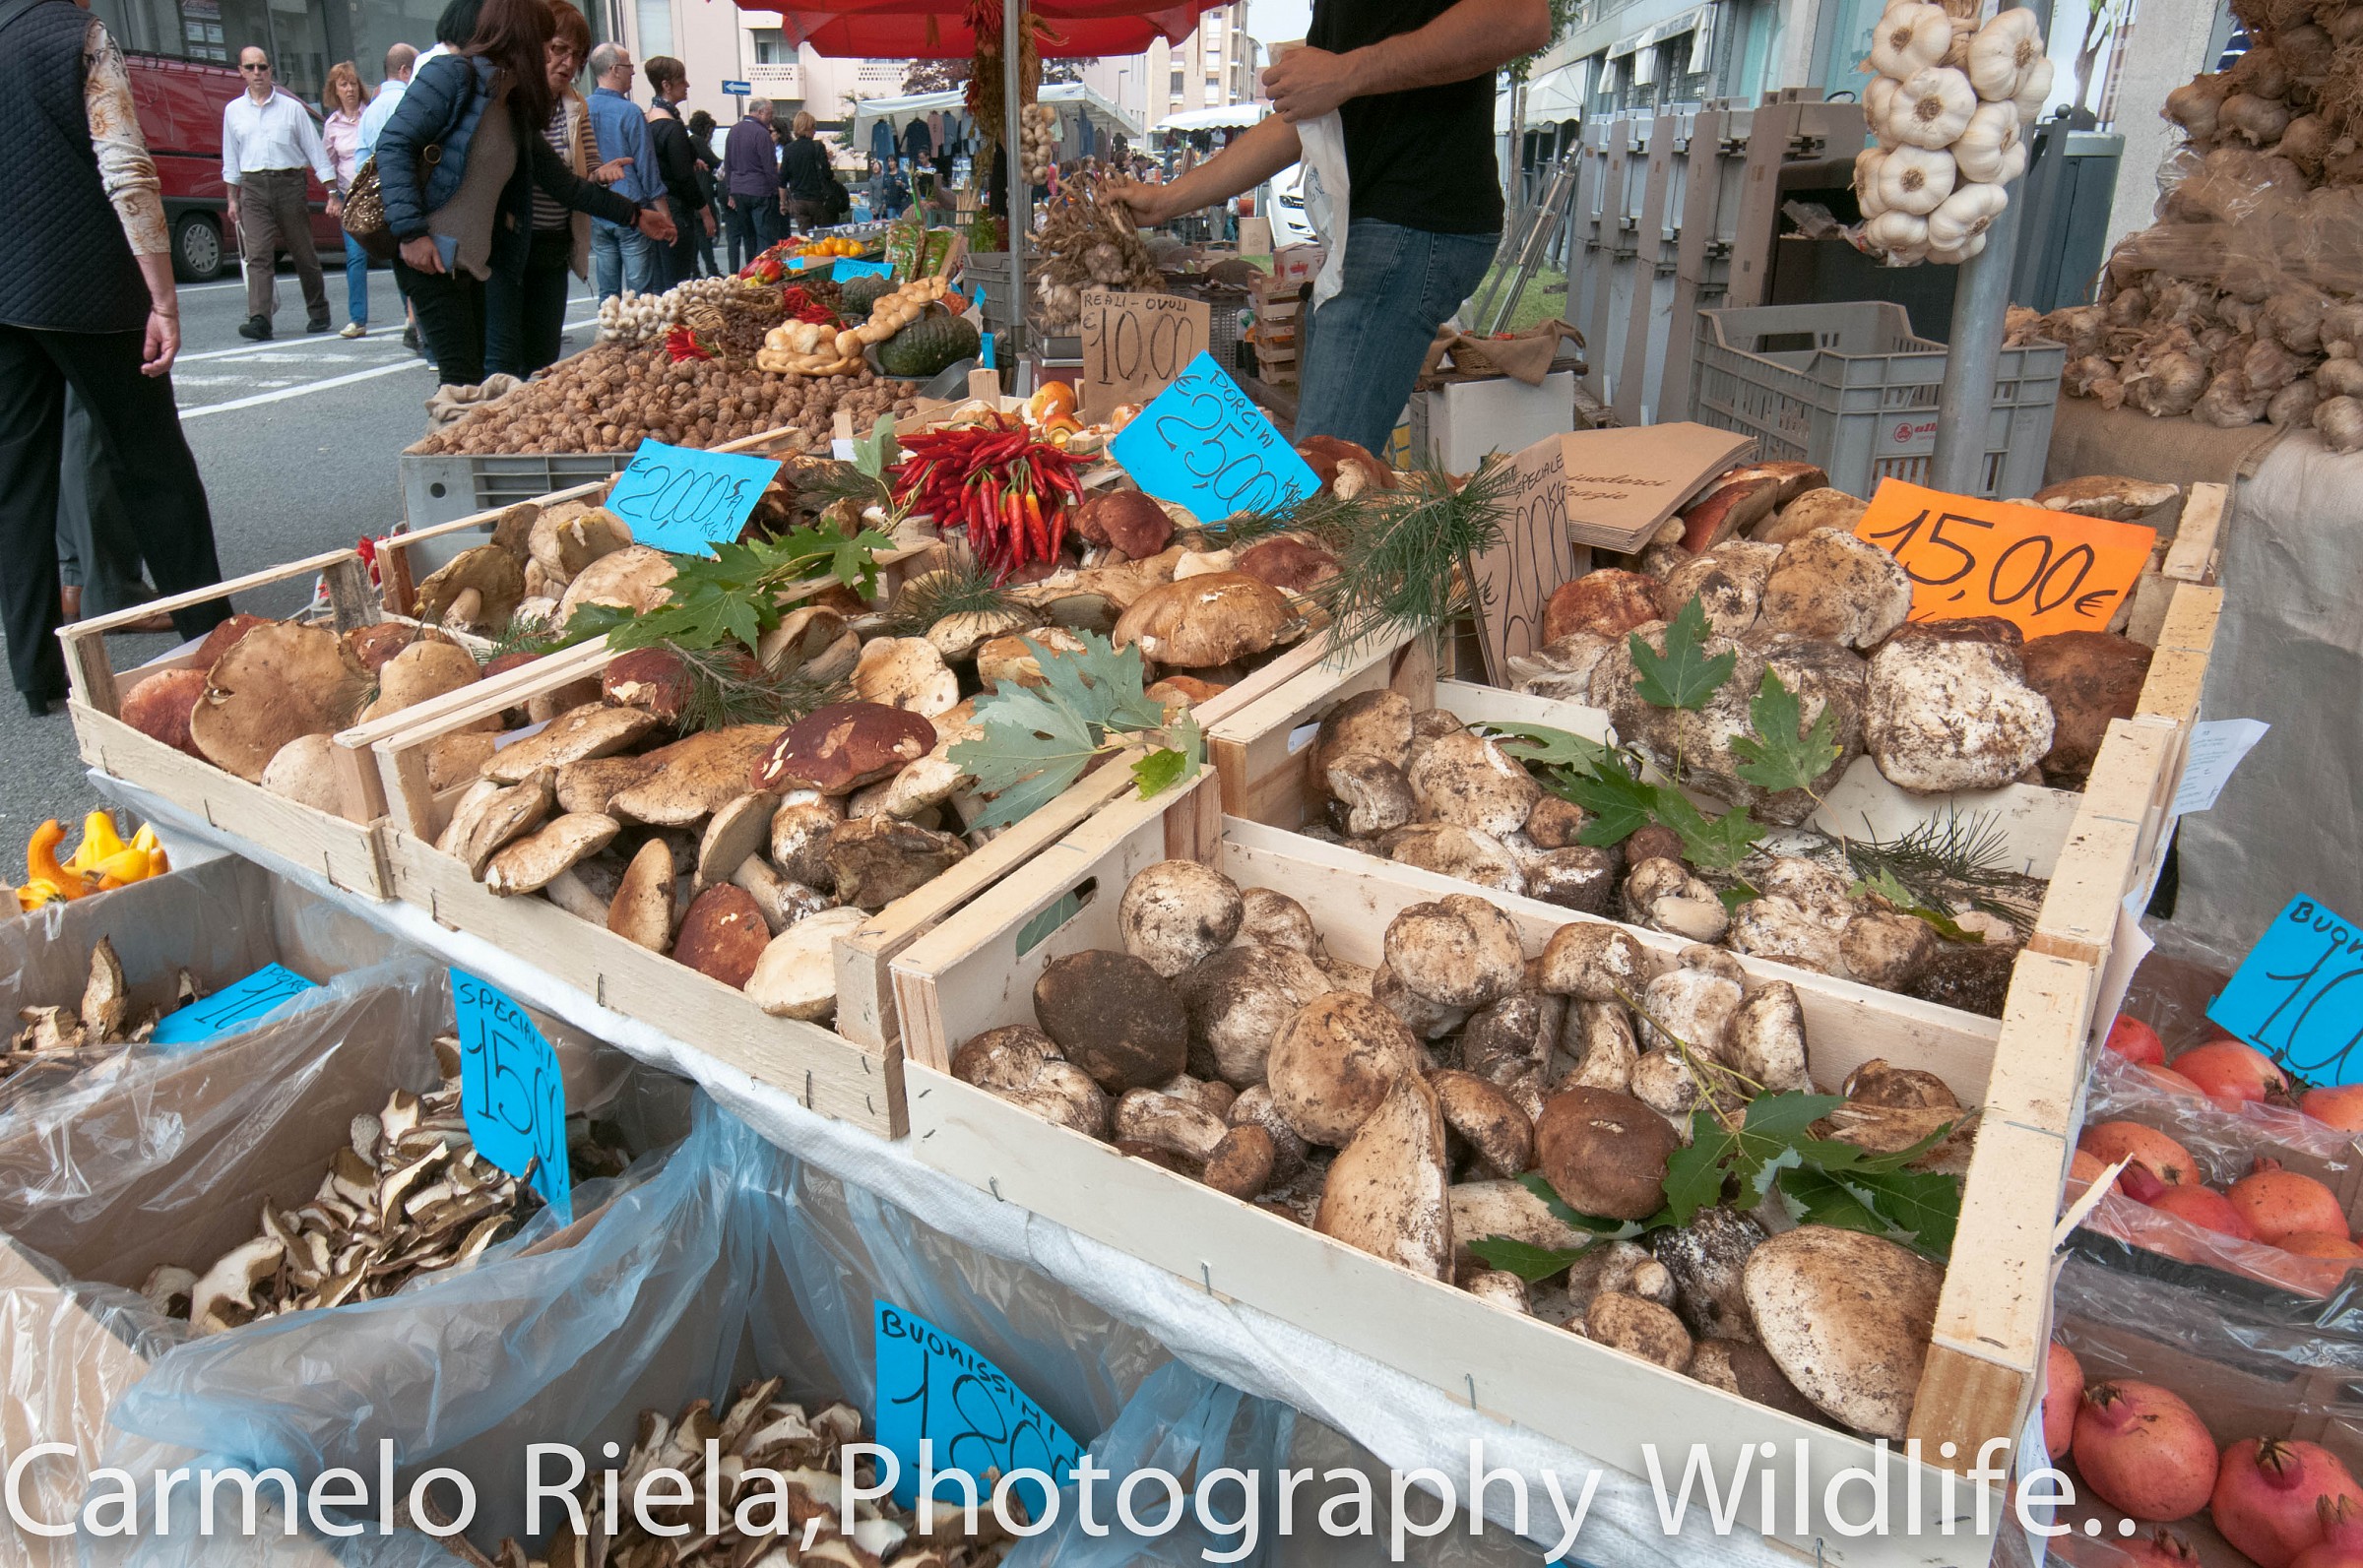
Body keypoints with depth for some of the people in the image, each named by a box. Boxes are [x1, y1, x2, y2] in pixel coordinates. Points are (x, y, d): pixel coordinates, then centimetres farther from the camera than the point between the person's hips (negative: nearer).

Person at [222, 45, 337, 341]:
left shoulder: (291, 107, 4)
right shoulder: (233, 110, 12)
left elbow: (315, 150, 4)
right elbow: (231, 158, 17)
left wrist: (332, 193, -2)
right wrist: (232, 199, 14)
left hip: (289, 183, -1)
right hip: (253, 187, 2)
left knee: (304, 253, 5)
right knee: (258, 255, -10)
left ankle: (318, 313, 19)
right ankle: (259, 320, -19)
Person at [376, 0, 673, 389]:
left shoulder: (516, 112, 16)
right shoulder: (452, 75, -7)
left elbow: (565, 183, 24)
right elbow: (394, 146, -13)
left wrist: (633, 215, 26)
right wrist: (411, 231, -21)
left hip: (473, 263, 8)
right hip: (430, 254, -8)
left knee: (472, 380, 8)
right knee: (463, 382, -12)